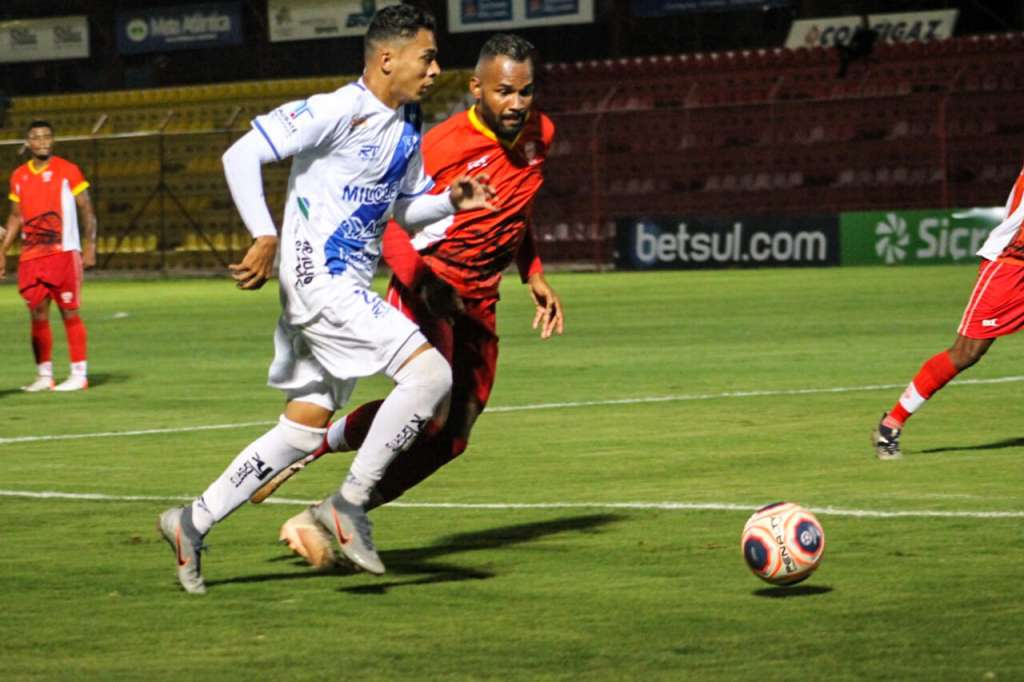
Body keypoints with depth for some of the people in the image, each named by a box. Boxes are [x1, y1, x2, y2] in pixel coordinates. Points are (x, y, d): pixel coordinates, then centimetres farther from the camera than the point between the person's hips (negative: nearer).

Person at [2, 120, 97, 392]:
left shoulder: (68, 171, -3)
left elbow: (87, 211, -2)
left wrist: (90, 246, -11)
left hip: (64, 253, -4)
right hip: (31, 256, 4)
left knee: (70, 313, -4)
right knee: (37, 315, 4)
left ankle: (79, 374, 0)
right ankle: (44, 376, 11)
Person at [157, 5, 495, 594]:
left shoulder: (408, 128, 13)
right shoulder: (338, 112, -14)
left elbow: (405, 208, 25)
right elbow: (242, 154, -18)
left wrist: (451, 201, 5)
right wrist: (266, 237, -24)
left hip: (349, 290, 9)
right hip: (319, 283, -9)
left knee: (304, 429, 12)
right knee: (431, 372, -19)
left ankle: (193, 523, 21)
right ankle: (350, 503, -11)